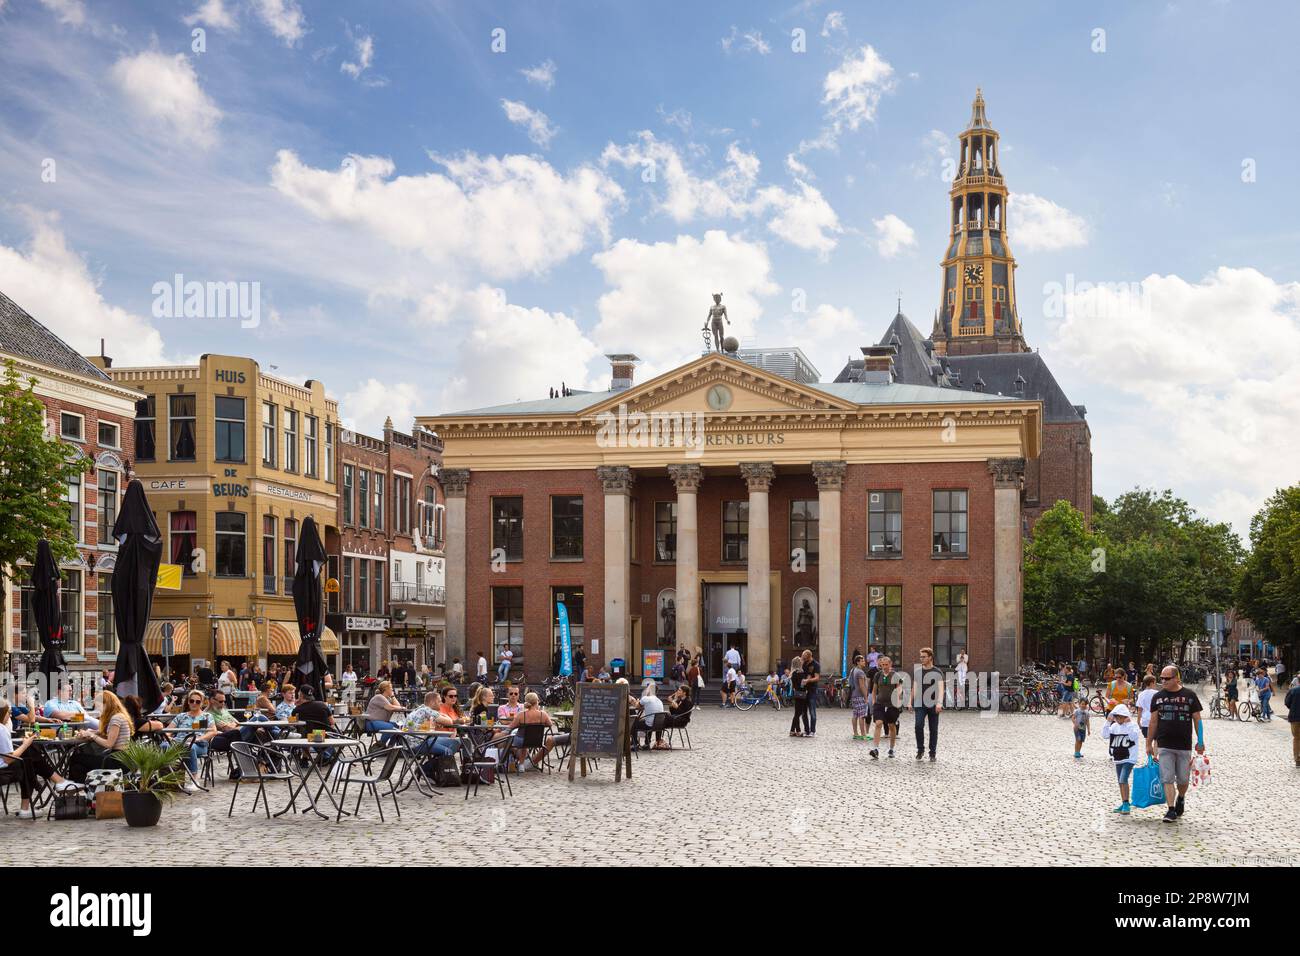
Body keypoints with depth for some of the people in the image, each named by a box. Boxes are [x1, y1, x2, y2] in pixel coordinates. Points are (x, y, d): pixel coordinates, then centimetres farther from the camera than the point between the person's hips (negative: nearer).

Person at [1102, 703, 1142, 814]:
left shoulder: (1132, 726, -11)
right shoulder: (1114, 726, 5)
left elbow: (1134, 737, -28)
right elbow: (1104, 735, -3)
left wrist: (1129, 724, -29)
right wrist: (1108, 722, -10)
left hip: (1129, 758, -7)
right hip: (1118, 759, 7)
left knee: (1123, 780, -17)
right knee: (1121, 782, 14)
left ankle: (1126, 804, -12)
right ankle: (1124, 804, 24)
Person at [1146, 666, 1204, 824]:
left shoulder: (1189, 695, 1)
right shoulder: (1158, 697, 5)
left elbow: (1197, 719, 5)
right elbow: (1153, 721, 9)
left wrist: (1200, 742, 3)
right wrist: (1149, 744, 9)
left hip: (1184, 745, -1)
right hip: (1164, 745, 1)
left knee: (1183, 779, 9)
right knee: (1167, 778, -6)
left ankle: (1180, 799, 37)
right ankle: (1171, 810, -4)